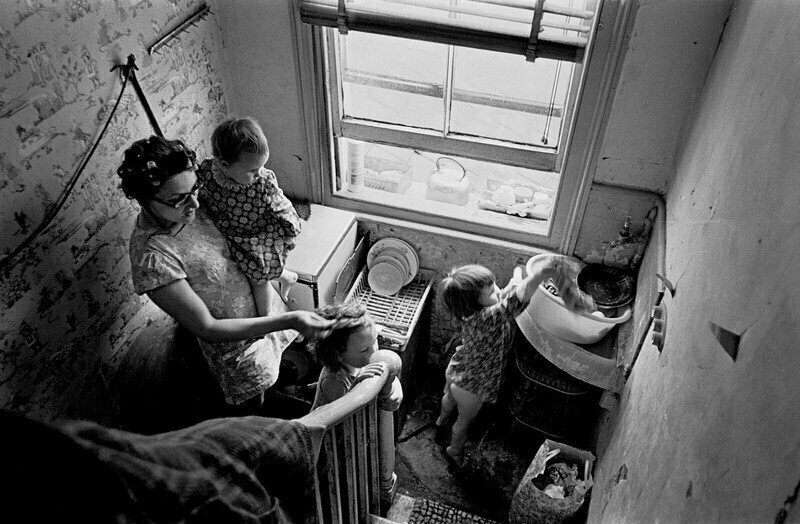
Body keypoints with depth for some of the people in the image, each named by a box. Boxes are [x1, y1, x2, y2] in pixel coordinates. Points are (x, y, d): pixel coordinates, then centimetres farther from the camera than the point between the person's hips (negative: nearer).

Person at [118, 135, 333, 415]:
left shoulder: (187, 208, -15)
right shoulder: (152, 257, -34)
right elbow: (206, 328, -30)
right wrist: (289, 321, -35)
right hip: (234, 341, -6)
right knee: (249, 406, 20)